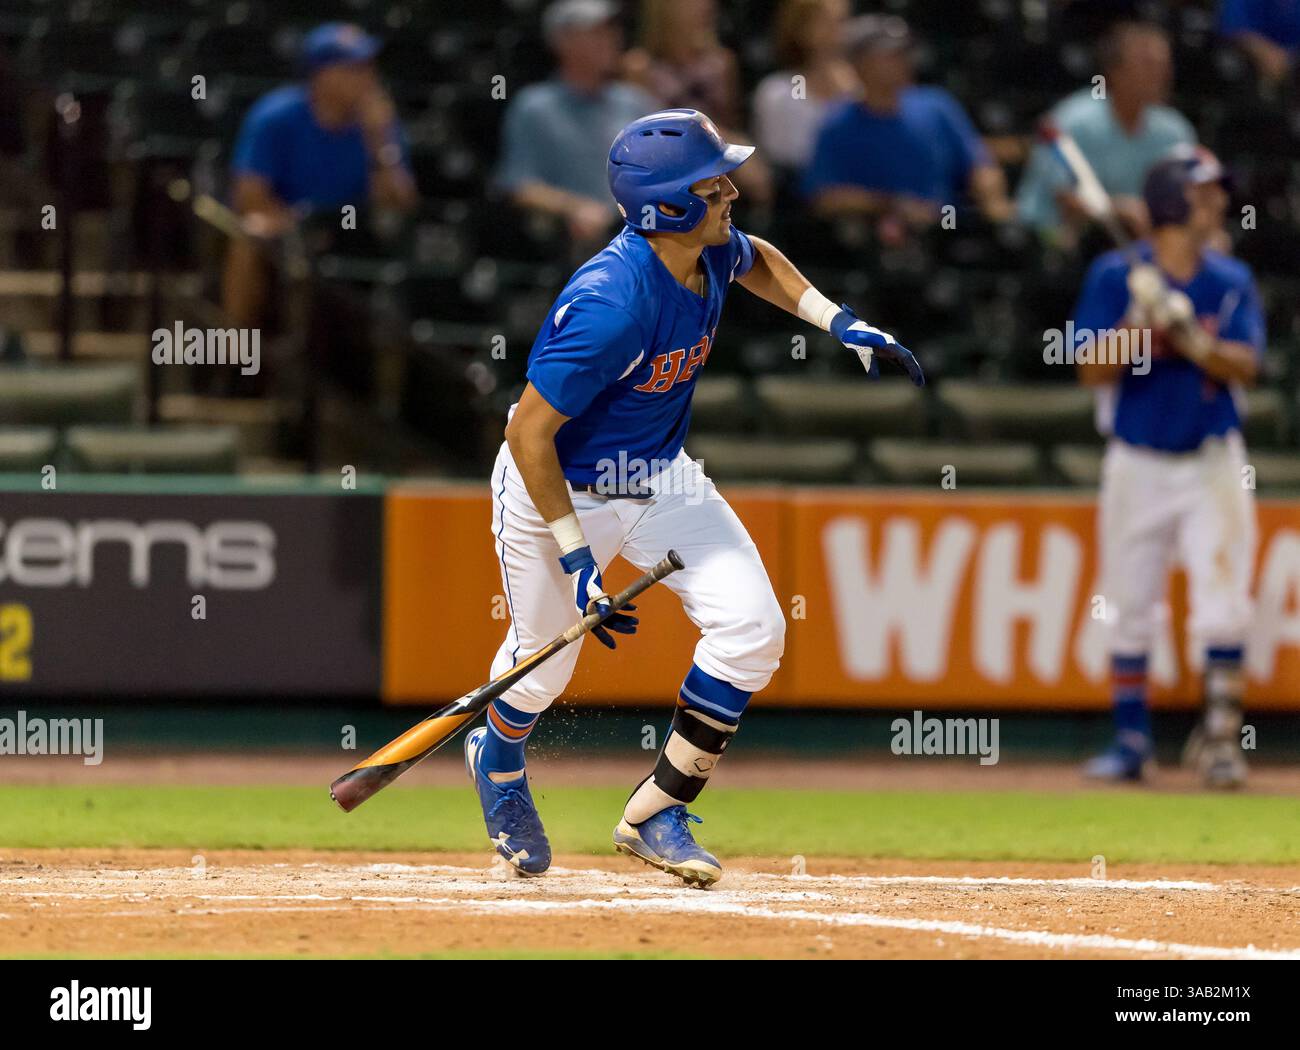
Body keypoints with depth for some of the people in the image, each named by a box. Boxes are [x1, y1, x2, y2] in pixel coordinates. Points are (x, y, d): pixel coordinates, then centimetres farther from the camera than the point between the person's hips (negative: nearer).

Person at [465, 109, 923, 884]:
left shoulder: (712, 252, -12)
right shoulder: (612, 303, -36)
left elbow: (756, 261, 17)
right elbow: (529, 431, -30)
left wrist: (843, 326, 6)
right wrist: (575, 556, -28)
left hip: (660, 476, 7)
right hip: (560, 490, -7)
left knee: (751, 627, -9)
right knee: (545, 661, 10)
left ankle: (655, 815, 6)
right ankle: (499, 762, 48)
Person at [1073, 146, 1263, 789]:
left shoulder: (1232, 281, 3)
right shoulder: (1116, 277, -3)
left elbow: (1244, 366, -8)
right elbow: (1092, 370, -8)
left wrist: (1190, 337, -24)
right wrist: (1141, 325, -23)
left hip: (1212, 464, 1)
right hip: (1138, 464, -1)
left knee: (1224, 606, -10)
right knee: (1129, 609, 3)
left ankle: (1219, 737, -1)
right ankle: (1130, 742, 14)